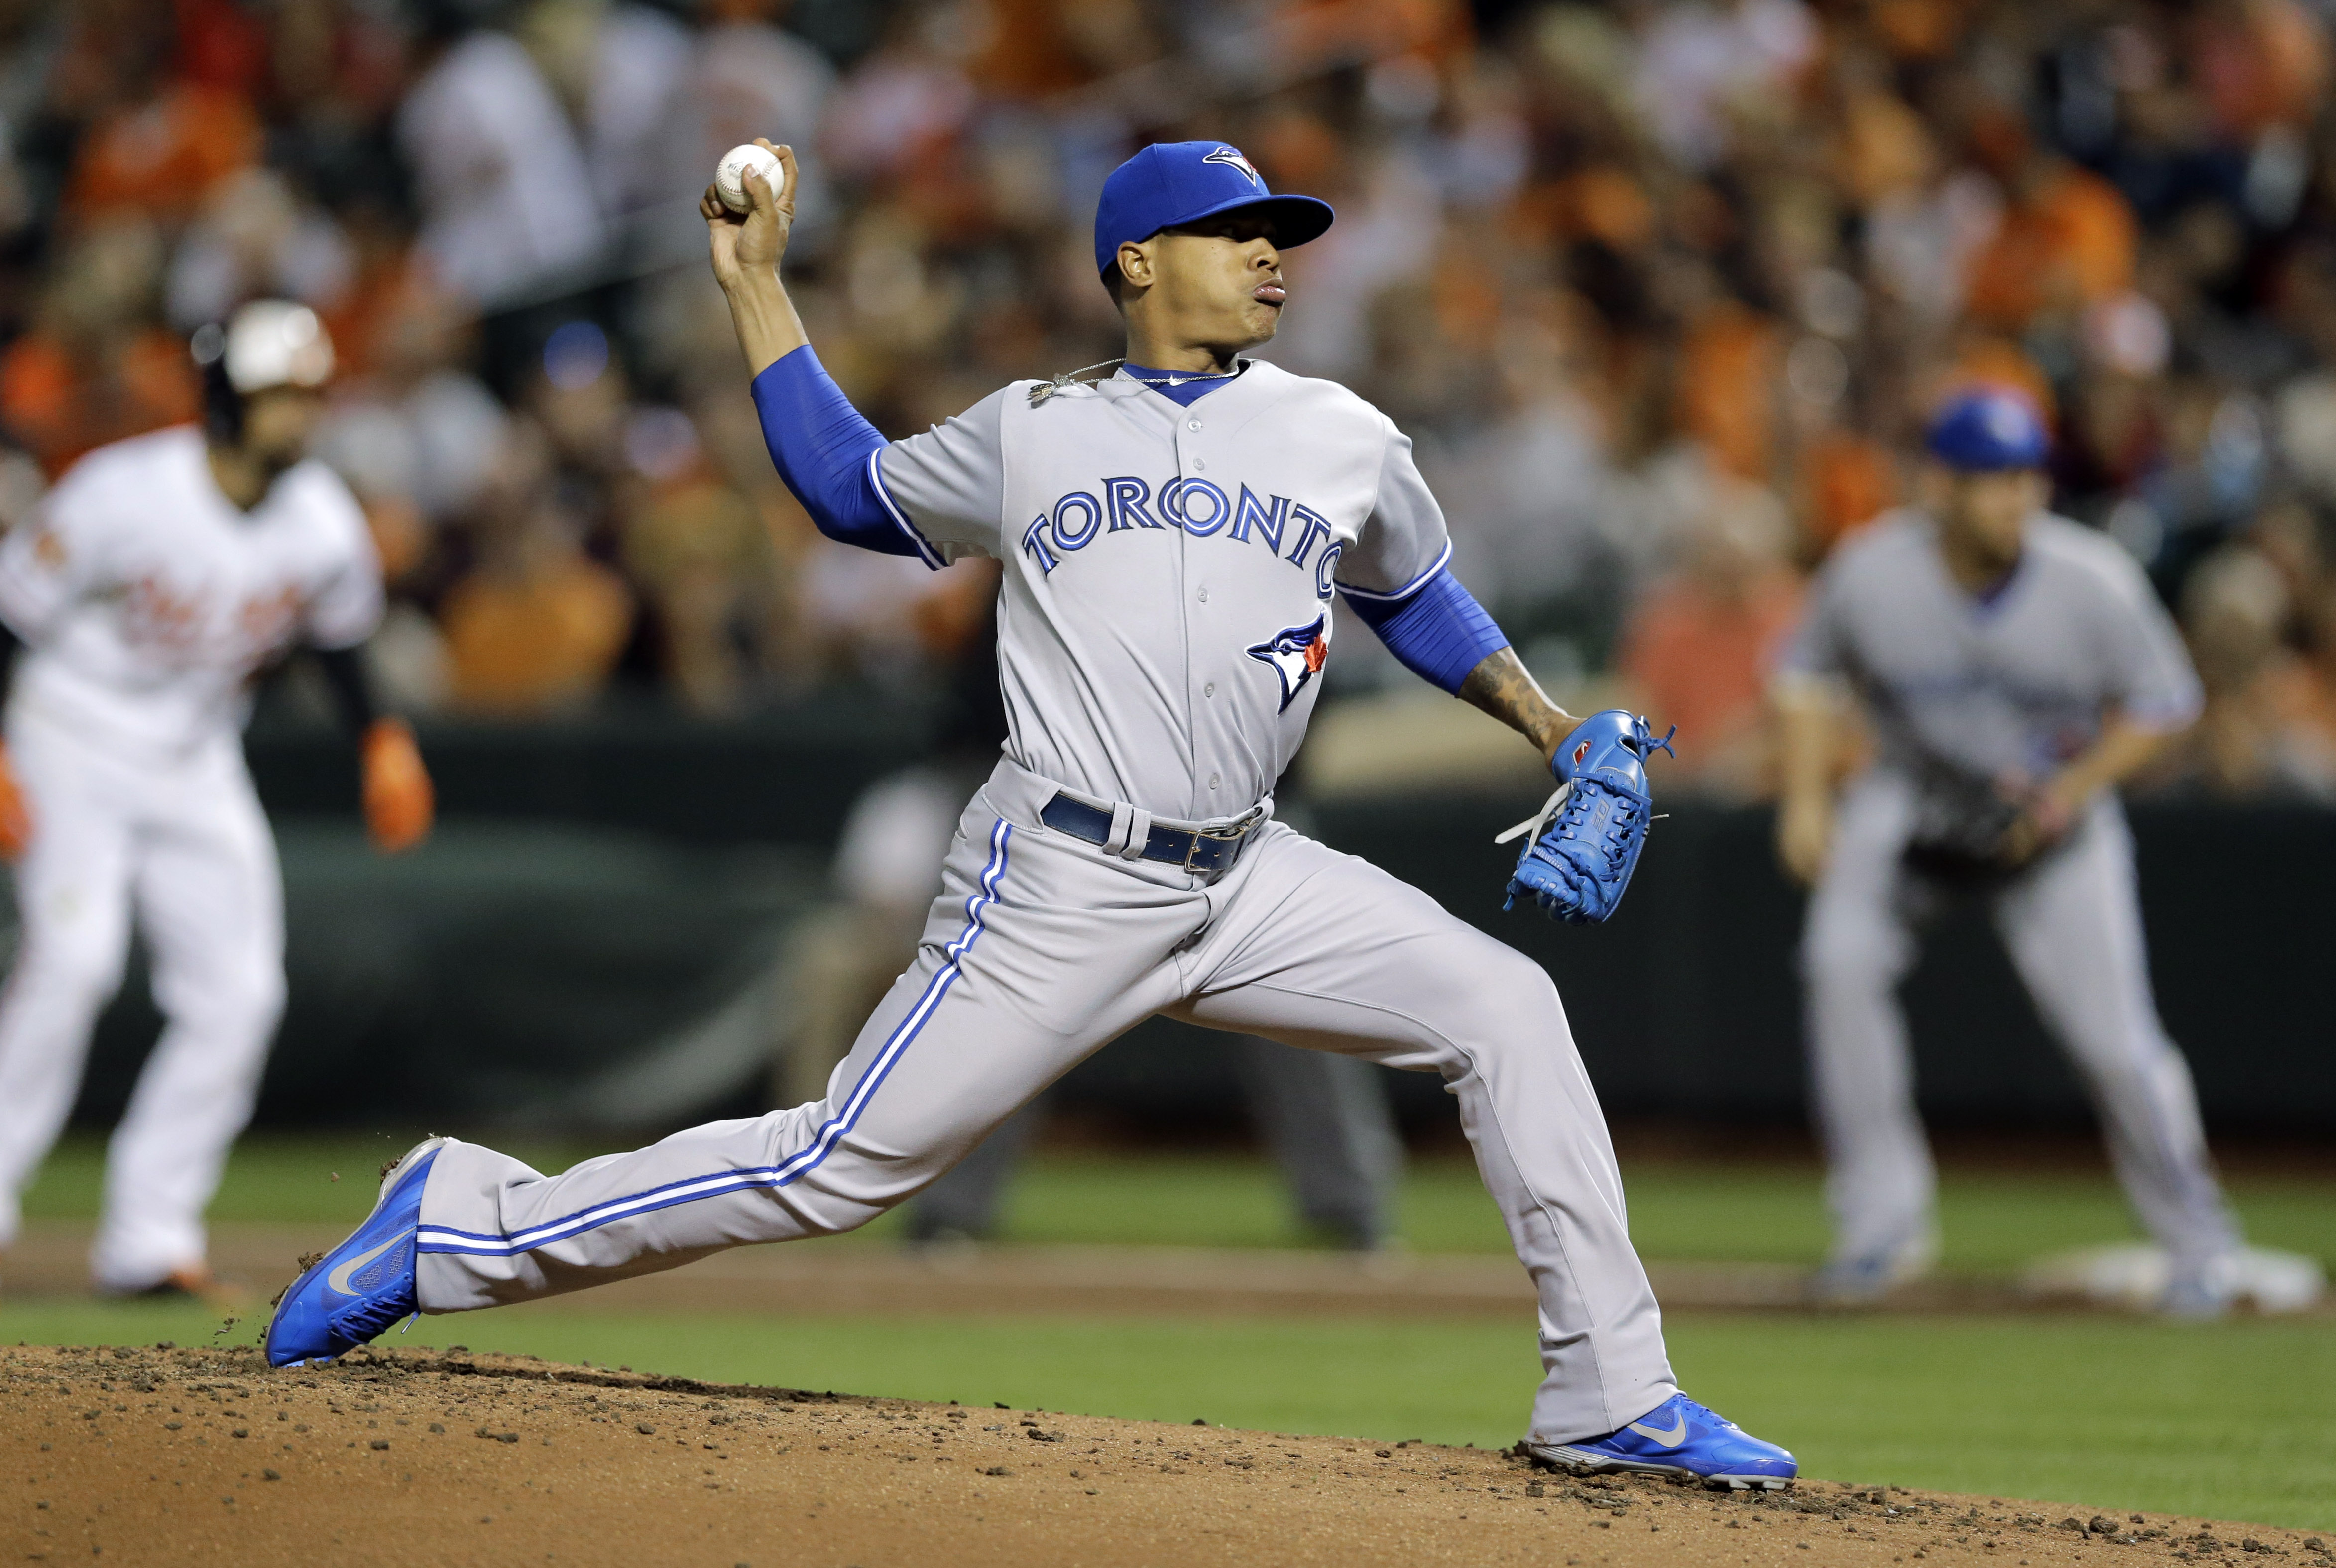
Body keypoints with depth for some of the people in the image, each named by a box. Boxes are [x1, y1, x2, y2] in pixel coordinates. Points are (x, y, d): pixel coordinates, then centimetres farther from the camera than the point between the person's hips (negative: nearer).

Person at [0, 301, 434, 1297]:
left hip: (196, 766, 5)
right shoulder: (123, 494, -22)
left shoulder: (323, 524, -7)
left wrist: (382, 739, 4)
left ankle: (147, 1238, 1)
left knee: (237, 992, -6)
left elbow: (340, 633, 14)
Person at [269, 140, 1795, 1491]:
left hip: (1246, 883, 4)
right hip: (1064, 884, -4)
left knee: (1505, 1007, -11)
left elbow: (1416, 595, 26)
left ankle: (1611, 1396, -6)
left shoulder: (1344, 442, 10)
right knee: (846, 1165, -7)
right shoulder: (1030, 434, 6)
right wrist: (757, 288, 18)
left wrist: (1557, 730, 14)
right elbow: (853, 489, 21)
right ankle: (463, 1225, 5)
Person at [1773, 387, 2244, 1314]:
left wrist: (2077, 788, -21)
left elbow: (2162, 704, -8)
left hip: (2055, 820, -1)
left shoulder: (2093, 583, -22)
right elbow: (1811, 671, 1)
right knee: (1842, 959, -25)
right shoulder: (1870, 575, -19)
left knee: (2116, 1040, -8)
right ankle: (1882, 1224, -13)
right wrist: (1806, 801, -8)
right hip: (1912, 805, 1)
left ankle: (2198, 1240, 18)